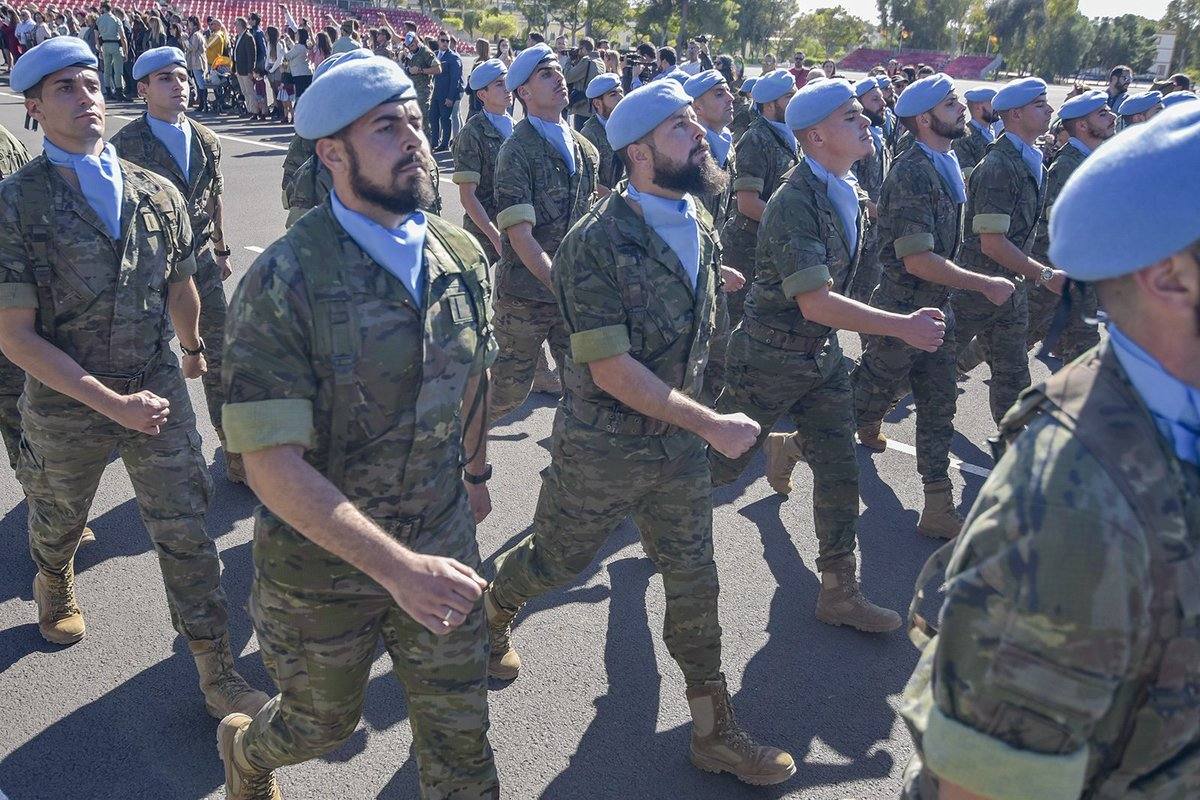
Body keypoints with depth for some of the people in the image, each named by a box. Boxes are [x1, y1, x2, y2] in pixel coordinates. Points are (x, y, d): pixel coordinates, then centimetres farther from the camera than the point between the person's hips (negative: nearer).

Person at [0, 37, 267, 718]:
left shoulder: (158, 194, -4)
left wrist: (193, 350, 28)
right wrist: (111, 402, -21)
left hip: (160, 391, 2)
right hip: (66, 402, -1)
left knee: (188, 535, 3)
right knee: (59, 524, 25)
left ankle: (219, 679, 16)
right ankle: (55, 586, 60)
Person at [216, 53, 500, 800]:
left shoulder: (461, 256, -5)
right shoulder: (283, 284, -23)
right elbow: (273, 464, -26)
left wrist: (475, 470, 23)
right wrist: (397, 566, -33)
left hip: (442, 544, 4)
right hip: (323, 562, -3)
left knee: (460, 736, 12)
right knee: (323, 723, 22)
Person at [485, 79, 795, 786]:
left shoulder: (701, 224, 0)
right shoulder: (597, 243, -22)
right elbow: (611, 369, -25)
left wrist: (697, 422, 16)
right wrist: (712, 426, -22)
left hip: (679, 442, 6)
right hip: (602, 449, -5)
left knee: (695, 582, 11)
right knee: (555, 562, 16)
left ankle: (715, 730, 27)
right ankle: (491, 617, 50)